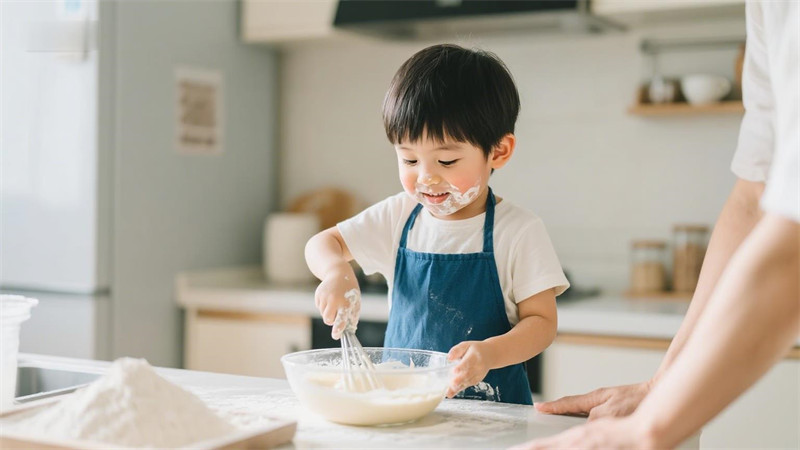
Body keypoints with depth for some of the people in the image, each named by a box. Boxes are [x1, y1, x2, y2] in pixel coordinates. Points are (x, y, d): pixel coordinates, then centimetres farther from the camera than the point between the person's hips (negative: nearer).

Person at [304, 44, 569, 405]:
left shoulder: (519, 231, -5)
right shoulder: (398, 217, 6)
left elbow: (542, 321, -5)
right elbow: (322, 243, 15)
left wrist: (489, 353, -24)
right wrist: (337, 271, -9)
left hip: (491, 410, -4)